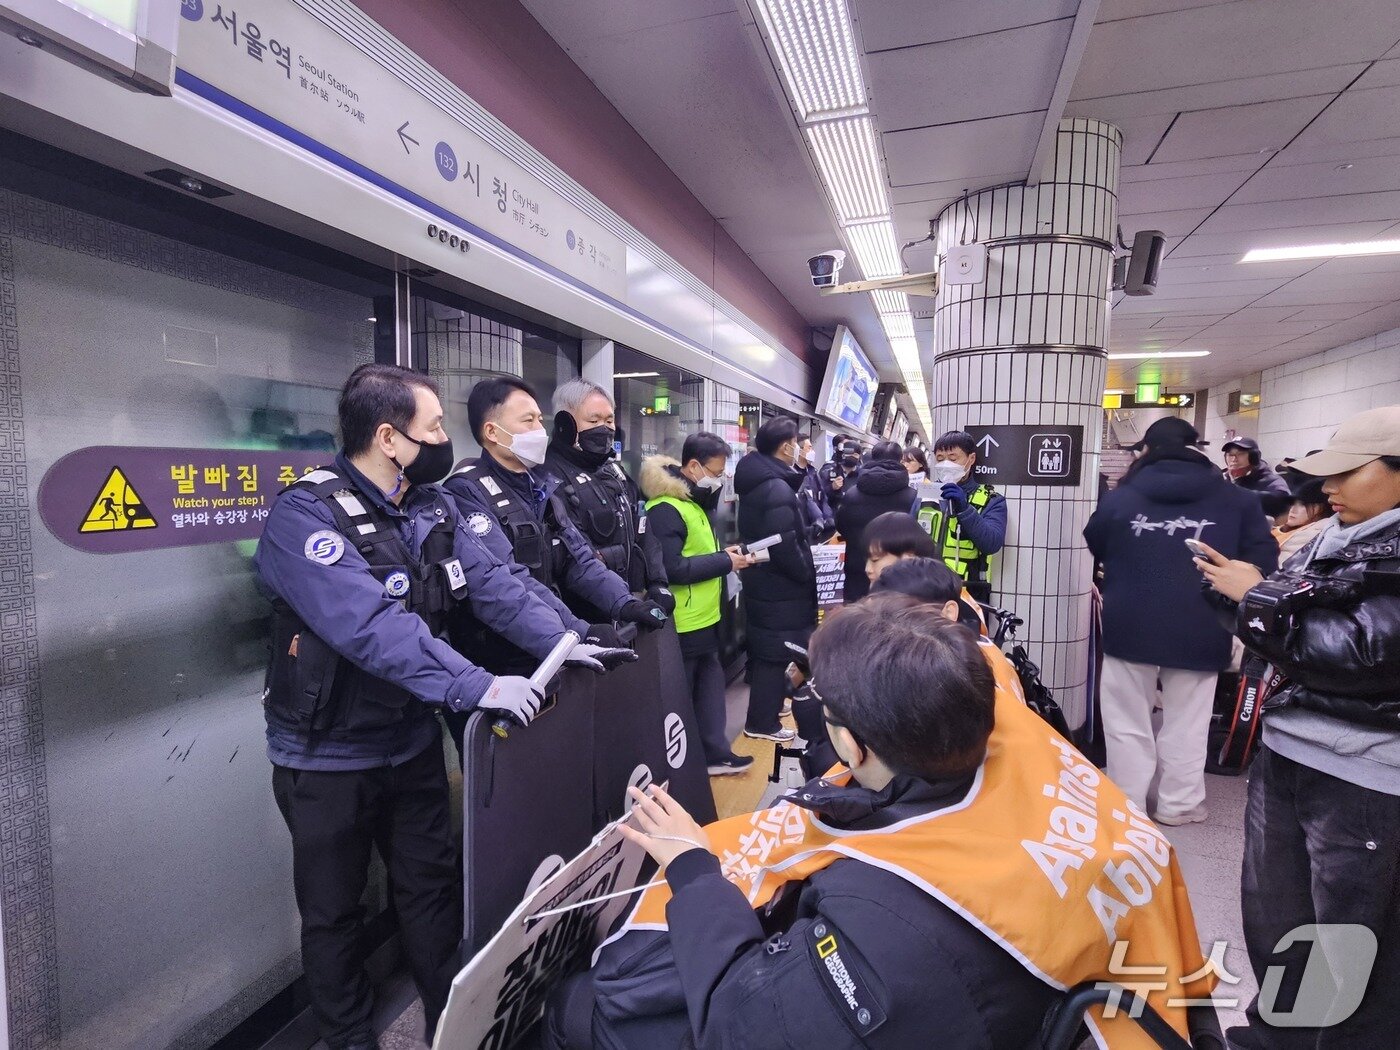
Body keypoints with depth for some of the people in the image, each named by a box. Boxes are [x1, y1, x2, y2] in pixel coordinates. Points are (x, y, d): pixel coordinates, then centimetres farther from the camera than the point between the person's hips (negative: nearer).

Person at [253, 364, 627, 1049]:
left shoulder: (431, 508, 0)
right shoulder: (307, 515, -24)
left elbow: (492, 581, -3)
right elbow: (374, 626, -36)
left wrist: (559, 642, -15)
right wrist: (478, 686, -40)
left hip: (411, 740, 6)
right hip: (328, 756, -6)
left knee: (433, 886, 18)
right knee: (333, 911, 15)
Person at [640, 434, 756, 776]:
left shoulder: (693, 501, 12)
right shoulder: (666, 509, -20)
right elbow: (672, 568, -26)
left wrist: (723, 554, 2)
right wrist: (725, 562, -19)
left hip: (704, 619, 10)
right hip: (683, 625, -10)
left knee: (710, 684, 18)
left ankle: (715, 752, 31)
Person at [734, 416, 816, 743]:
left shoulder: (755, 480, 7)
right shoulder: (777, 489, -23)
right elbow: (785, 546, -28)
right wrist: (807, 575, -13)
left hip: (760, 580, 10)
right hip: (779, 586, -10)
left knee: (766, 650, 22)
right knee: (775, 654, 2)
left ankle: (766, 706, 38)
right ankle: (762, 722, 14)